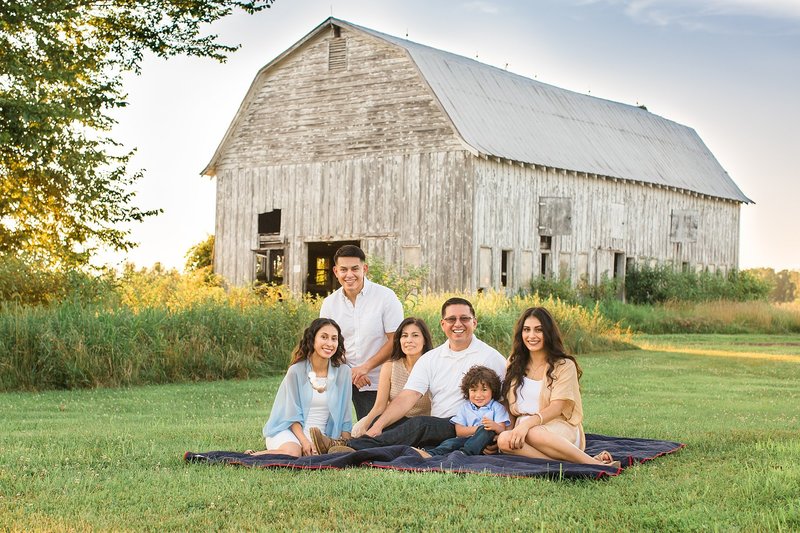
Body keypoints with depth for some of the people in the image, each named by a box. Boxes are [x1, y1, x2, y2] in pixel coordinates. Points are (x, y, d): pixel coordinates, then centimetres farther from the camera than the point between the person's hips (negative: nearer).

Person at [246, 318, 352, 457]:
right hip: (289, 430, -3)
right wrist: (304, 441, -19)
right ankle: (253, 455, -6)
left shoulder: (343, 372, 2)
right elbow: (292, 414, -6)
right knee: (292, 453, -36)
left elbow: (344, 415, 8)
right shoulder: (296, 371, -6)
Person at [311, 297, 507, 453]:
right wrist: (378, 426, -14)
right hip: (435, 427, 6)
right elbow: (407, 397, 1)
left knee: (419, 425, -32)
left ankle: (351, 448, -43)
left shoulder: (491, 357, 2)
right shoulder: (430, 359, 13)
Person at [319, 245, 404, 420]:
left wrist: (365, 367, -13)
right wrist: (350, 372, -8)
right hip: (344, 382, 3)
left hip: (379, 384, -3)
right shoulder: (329, 304, 5)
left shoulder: (386, 297, -6)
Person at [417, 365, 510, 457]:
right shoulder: (465, 408, 20)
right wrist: (478, 428, -11)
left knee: (487, 431, -33)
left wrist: (495, 426, -28)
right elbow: (459, 432, 6)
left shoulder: (497, 408, 13)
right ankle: (430, 454, -58)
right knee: (452, 442, -29)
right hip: (466, 439, 2)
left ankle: (463, 453, -55)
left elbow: (502, 431, -2)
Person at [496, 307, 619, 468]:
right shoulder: (514, 363, 18)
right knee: (503, 440, -35)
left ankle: (592, 462, -35)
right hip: (521, 427, 4)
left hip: (560, 429, -4)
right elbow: (510, 405, 16)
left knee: (532, 433, -40)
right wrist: (508, 431, -5)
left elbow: (556, 408, -8)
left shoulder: (564, 365, 3)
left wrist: (527, 424, -25)